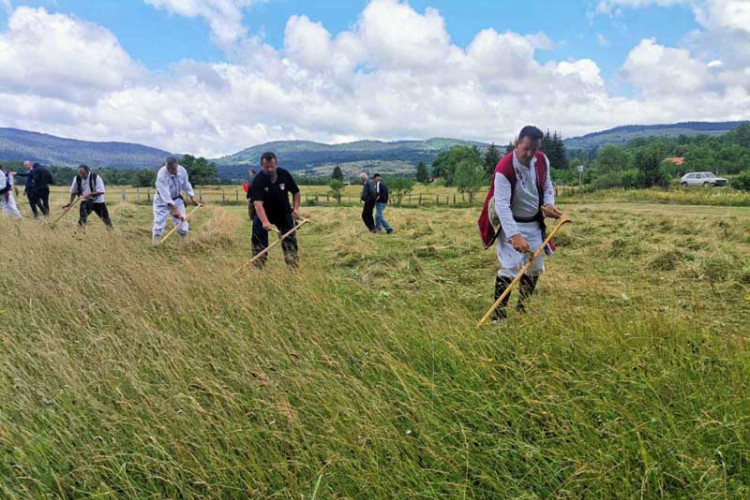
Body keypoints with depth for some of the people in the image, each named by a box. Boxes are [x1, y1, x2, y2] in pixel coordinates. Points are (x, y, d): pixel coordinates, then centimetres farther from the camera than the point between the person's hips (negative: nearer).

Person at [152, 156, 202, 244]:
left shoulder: (182, 171, -14)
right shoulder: (162, 174, -30)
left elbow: (186, 185, 5)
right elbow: (165, 194, -36)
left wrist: (193, 199, 8)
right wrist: (175, 210, -41)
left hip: (177, 199, 4)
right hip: (162, 201, -4)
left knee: (182, 223, 2)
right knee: (159, 225, -12)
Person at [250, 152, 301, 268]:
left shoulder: (284, 175, -13)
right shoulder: (258, 181, -25)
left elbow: (296, 192, 3)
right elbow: (258, 203, -37)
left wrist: (296, 208, -12)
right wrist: (265, 222, -51)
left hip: (284, 212, 3)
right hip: (263, 214, -3)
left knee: (290, 239, 3)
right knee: (259, 241, -9)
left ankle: (294, 266, 12)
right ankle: (258, 266, -2)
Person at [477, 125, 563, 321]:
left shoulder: (542, 160, -5)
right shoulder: (504, 169, -26)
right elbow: (502, 205, -33)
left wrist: (549, 204, -8)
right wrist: (514, 235, -42)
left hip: (534, 223, 7)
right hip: (511, 224, -7)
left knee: (535, 268, 13)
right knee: (511, 267, -15)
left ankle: (524, 308, 30)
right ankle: (498, 315, -7)